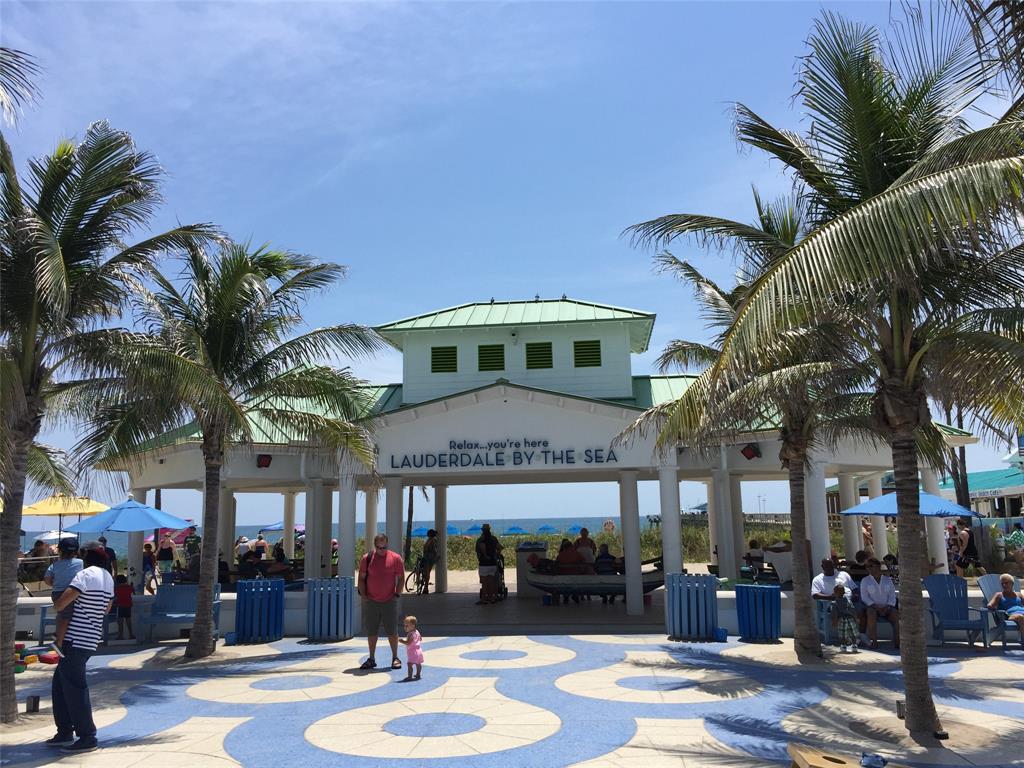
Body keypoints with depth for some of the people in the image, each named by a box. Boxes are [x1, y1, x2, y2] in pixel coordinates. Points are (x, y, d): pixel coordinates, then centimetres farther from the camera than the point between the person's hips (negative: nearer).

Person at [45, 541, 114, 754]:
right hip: (90, 637, 9)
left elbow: (61, 603, -20)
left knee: (74, 687, -3)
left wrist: (56, 606, 2)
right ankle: (65, 732, 23)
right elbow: (107, 609, 25)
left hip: (77, 639, -9)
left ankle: (87, 737, 1)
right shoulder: (108, 578, 13)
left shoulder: (86, 574, -14)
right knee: (60, 684, 19)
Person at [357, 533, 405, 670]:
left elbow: (401, 578, 3)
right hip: (371, 602, 2)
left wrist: (397, 594, -4)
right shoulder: (367, 558, 2)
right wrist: (363, 595, -2)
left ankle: (395, 658, 13)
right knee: (371, 631, 8)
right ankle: (371, 659, 19)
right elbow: (361, 578, 7)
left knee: (392, 631, 2)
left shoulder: (396, 558, -1)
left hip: (389, 601, -1)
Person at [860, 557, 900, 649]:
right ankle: (873, 641, -37)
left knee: (897, 614, -29)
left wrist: (887, 607, -11)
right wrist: (876, 607, -16)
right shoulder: (865, 580, 8)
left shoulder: (888, 580, 17)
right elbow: (864, 597, -1)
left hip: (887, 608, 3)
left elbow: (892, 595, 8)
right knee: (872, 614, -36)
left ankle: (897, 641, -31)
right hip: (872, 607, -3)